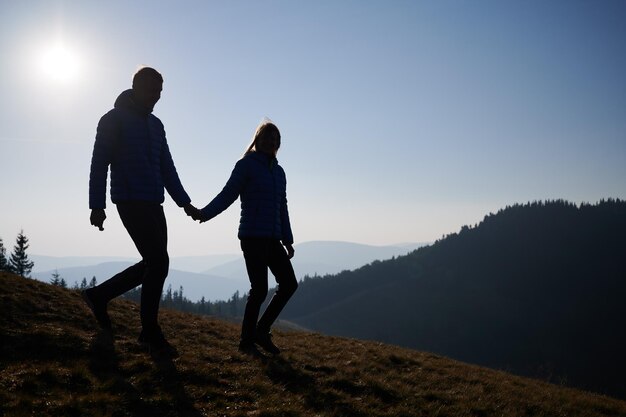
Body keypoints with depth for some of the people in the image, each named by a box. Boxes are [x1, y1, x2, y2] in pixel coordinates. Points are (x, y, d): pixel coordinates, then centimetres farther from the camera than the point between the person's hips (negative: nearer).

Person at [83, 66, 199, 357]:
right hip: (131, 202, -8)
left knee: (153, 264, 7)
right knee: (159, 262, -12)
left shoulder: (156, 125, 19)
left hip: (153, 204, 8)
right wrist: (97, 205, -14)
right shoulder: (114, 120, -2)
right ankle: (151, 333, -2)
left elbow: (167, 167, 20)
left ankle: (99, 295, 25)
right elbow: (99, 164, -6)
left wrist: (184, 202, 12)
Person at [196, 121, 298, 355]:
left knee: (289, 284, 1)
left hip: (273, 239, 7)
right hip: (252, 237, -7)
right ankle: (247, 341, 6)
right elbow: (227, 195, -9)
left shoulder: (279, 172, 18)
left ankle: (262, 330, 14)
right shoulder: (246, 165, -1)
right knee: (259, 289, -9)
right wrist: (204, 213, -24)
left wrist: (288, 240, 18)